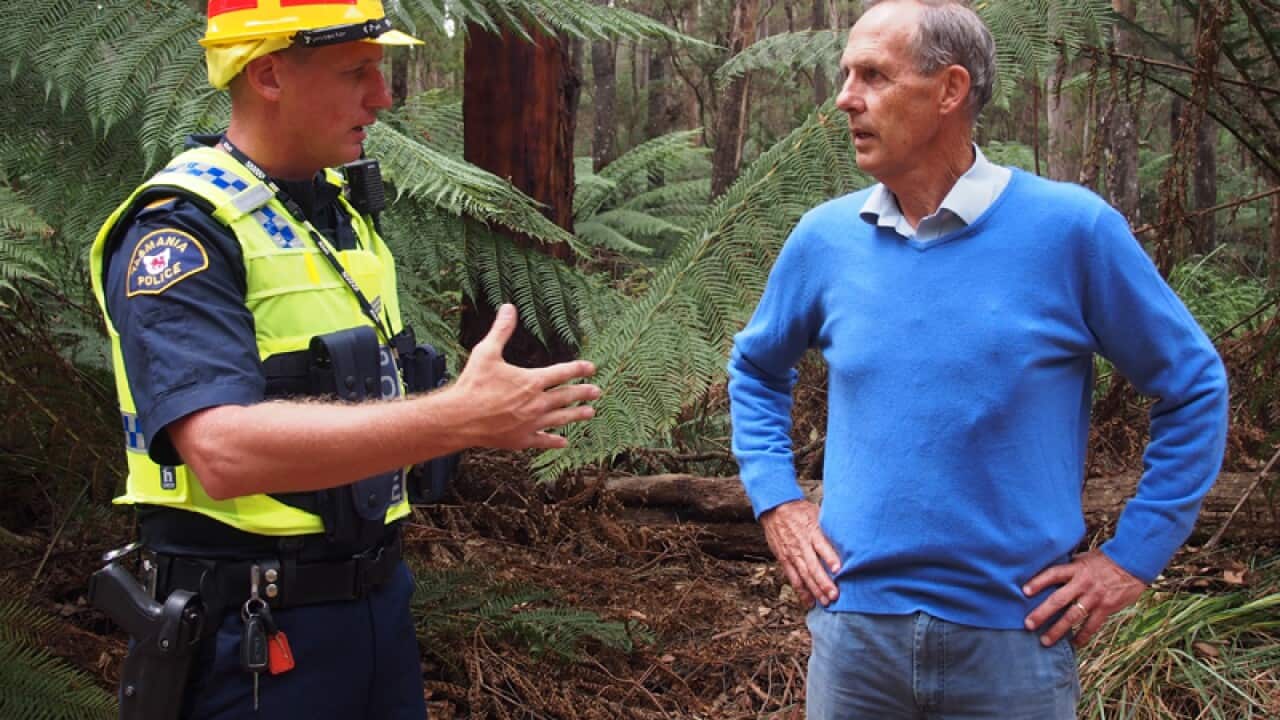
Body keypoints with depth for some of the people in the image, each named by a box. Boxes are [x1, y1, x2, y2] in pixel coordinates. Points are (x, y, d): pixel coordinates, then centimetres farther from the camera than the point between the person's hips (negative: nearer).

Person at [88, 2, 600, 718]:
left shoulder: (344, 209, 10)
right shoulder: (181, 232, -18)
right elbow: (225, 452, -32)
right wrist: (459, 419, -33)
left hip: (379, 597, 8)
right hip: (253, 625, -8)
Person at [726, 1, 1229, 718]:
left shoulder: (1072, 228, -9)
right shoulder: (825, 237, 1)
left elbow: (1193, 387, 0)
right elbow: (757, 369, 18)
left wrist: (1134, 557, -2)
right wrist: (777, 501, 6)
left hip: (1017, 635, -2)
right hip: (853, 623, 3)